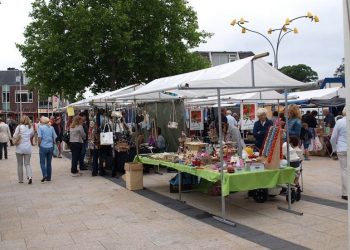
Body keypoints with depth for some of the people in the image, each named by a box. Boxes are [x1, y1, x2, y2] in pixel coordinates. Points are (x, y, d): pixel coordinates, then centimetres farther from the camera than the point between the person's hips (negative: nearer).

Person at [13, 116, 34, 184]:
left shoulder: (19, 127, -9)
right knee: (27, 164, 8)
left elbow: (14, 136, -7)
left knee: (20, 164, 10)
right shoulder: (31, 127, 1)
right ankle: (30, 176, -14)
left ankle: (20, 179, 15)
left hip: (20, 148, -2)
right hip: (28, 148, 2)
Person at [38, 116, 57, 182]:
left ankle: (45, 175, -14)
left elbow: (39, 137, -12)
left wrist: (39, 145, 2)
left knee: (42, 162, 4)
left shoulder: (40, 127, -6)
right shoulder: (51, 127, 5)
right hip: (50, 147, 4)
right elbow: (55, 137, 5)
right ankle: (48, 177, 14)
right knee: (49, 163, 11)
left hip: (43, 147, -4)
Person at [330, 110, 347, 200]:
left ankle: (345, 193, 4)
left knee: (345, 170, 2)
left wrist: (334, 149, 11)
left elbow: (333, 138, -3)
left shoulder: (339, 122, -5)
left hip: (342, 149, -2)